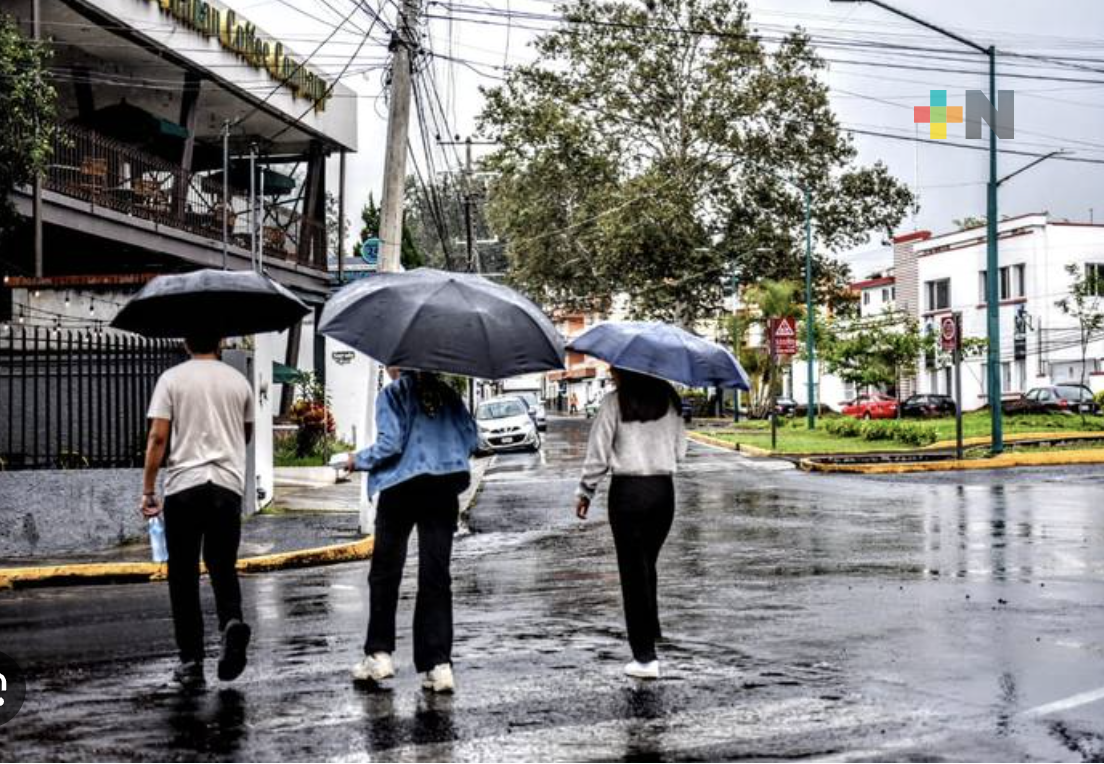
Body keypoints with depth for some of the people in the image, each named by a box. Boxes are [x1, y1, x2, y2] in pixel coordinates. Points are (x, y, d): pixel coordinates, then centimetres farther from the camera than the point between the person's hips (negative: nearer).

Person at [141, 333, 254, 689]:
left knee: (183, 576, 6)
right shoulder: (238, 381, 8)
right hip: (228, 485, 2)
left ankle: (191, 660, 7)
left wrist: (148, 490, -2)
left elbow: (158, 437, -6)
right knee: (223, 567, 13)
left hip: (183, 485, -2)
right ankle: (232, 621, -16)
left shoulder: (172, 379, 0)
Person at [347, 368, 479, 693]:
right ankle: (438, 664, 0)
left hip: (401, 487, -3)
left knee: (385, 573, 11)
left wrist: (359, 460, 3)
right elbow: (471, 437, 5)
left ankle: (378, 654, 14)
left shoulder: (392, 394, -4)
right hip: (443, 491, 4)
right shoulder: (445, 392, 9)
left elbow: (390, 445, -14)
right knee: (436, 575, 4)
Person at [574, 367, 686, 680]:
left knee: (633, 571, 1)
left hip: (627, 491, -4)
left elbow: (598, 452, -7)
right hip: (663, 490, 4)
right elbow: (680, 449, 7)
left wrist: (585, 491, 4)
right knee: (648, 566, 20)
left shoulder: (615, 402, -8)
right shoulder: (668, 399, 5)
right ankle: (650, 635, 27)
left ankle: (645, 657, 0)